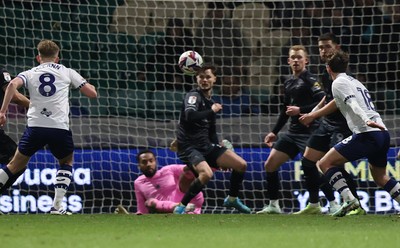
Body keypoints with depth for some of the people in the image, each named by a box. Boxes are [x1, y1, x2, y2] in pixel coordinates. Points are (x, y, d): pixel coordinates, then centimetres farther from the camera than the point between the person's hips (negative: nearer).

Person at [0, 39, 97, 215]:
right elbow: (92, 93, 14)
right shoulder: (67, 72, 15)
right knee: (67, 162, 25)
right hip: (60, 127, 0)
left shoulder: (29, 73, 16)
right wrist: (84, 83, 36)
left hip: (35, 126, 0)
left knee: (16, 165, 16)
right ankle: (57, 206, 9)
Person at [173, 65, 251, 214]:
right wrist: (212, 111, -20)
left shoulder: (211, 102, 16)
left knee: (241, 165, 1)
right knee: (206, 174, -33)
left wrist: (220, 159, 22)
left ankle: (232, 199, 24)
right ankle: (180, 208, -19)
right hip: (189, 147, -8)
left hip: (206, 146, 8)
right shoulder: (193, 96, -9)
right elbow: (190, 116, -30)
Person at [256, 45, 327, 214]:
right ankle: (274, 205, 16)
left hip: (309, 132, -8)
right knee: (270, 164, 7)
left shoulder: (310, 80, -9)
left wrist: (301, 110, -21)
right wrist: (274, 132, 24)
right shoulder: (288, 83, 15)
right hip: (293, 132, 8)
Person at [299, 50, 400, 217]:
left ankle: (349, 199, -20)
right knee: (380, 177, 27)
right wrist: (312, 115, 50)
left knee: (325, 163, -3)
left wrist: (366, 121, -32)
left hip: (367, 134, -9)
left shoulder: (338, 83, 2)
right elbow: (337, 103, 40)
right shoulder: (354, 82, 28)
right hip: (384, 134, 9)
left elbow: (352, 103, -16)